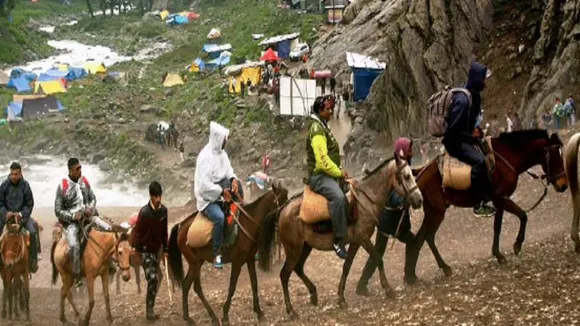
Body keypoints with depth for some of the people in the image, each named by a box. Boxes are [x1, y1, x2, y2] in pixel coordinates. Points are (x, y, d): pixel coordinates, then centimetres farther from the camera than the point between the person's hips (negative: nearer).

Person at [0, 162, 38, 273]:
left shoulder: (25, 185, -5)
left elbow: (29, 204, 0)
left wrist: (21, 214, -15)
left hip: (22, 215, -1)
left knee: (33, 231, -21)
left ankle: (33, 260, -8)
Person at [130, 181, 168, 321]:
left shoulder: (164, 210, -4)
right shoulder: (144, 212, -21)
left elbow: (164, 231, 7)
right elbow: (137, 231, -15)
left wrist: (165, 249, 9)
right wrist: (135, 249, -16)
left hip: (156, 249, 6)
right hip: (145, 249, -6)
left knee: (155, 279, 11)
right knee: (152, 278, -15)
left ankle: (150, 309, 21)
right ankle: (149, 310, -8)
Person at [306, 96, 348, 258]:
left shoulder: (323, 127, 18)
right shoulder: (317, 130, -15)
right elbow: (323, 160, -23)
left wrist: (339, 171, 12)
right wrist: (339, 172, -13)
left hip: (328, 174, 11)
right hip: (319, 175, -11)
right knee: (338, 197, -34)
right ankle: (339, 240, -35)